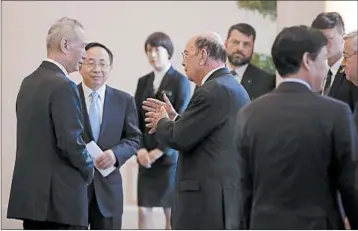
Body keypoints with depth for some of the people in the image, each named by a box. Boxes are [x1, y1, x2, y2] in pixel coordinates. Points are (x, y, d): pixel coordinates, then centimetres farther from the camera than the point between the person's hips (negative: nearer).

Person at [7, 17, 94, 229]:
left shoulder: (29, 82, 12)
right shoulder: (63, 86, -15)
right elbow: (71, 141, -20)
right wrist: (89, 169, -2)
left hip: (30, 191, 9)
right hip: (61, 196, -9)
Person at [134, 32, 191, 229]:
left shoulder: (180, 81, -5)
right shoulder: (143, 82, 12)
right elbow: (136, 119, 8)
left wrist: (160, 151, -14)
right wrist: (140, 149, -7)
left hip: (169, 155, -5)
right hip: (146, 157, 5)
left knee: (171, 212, 0)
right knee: (143, 211, 2)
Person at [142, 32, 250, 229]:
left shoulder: (213, 91, -15)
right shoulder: (233, 87, 17)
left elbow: (181, 138, -15)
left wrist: (161, 123, 4)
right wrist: (174, 118, 17)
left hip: (208, 198, -10)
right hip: (229, 196, 10)